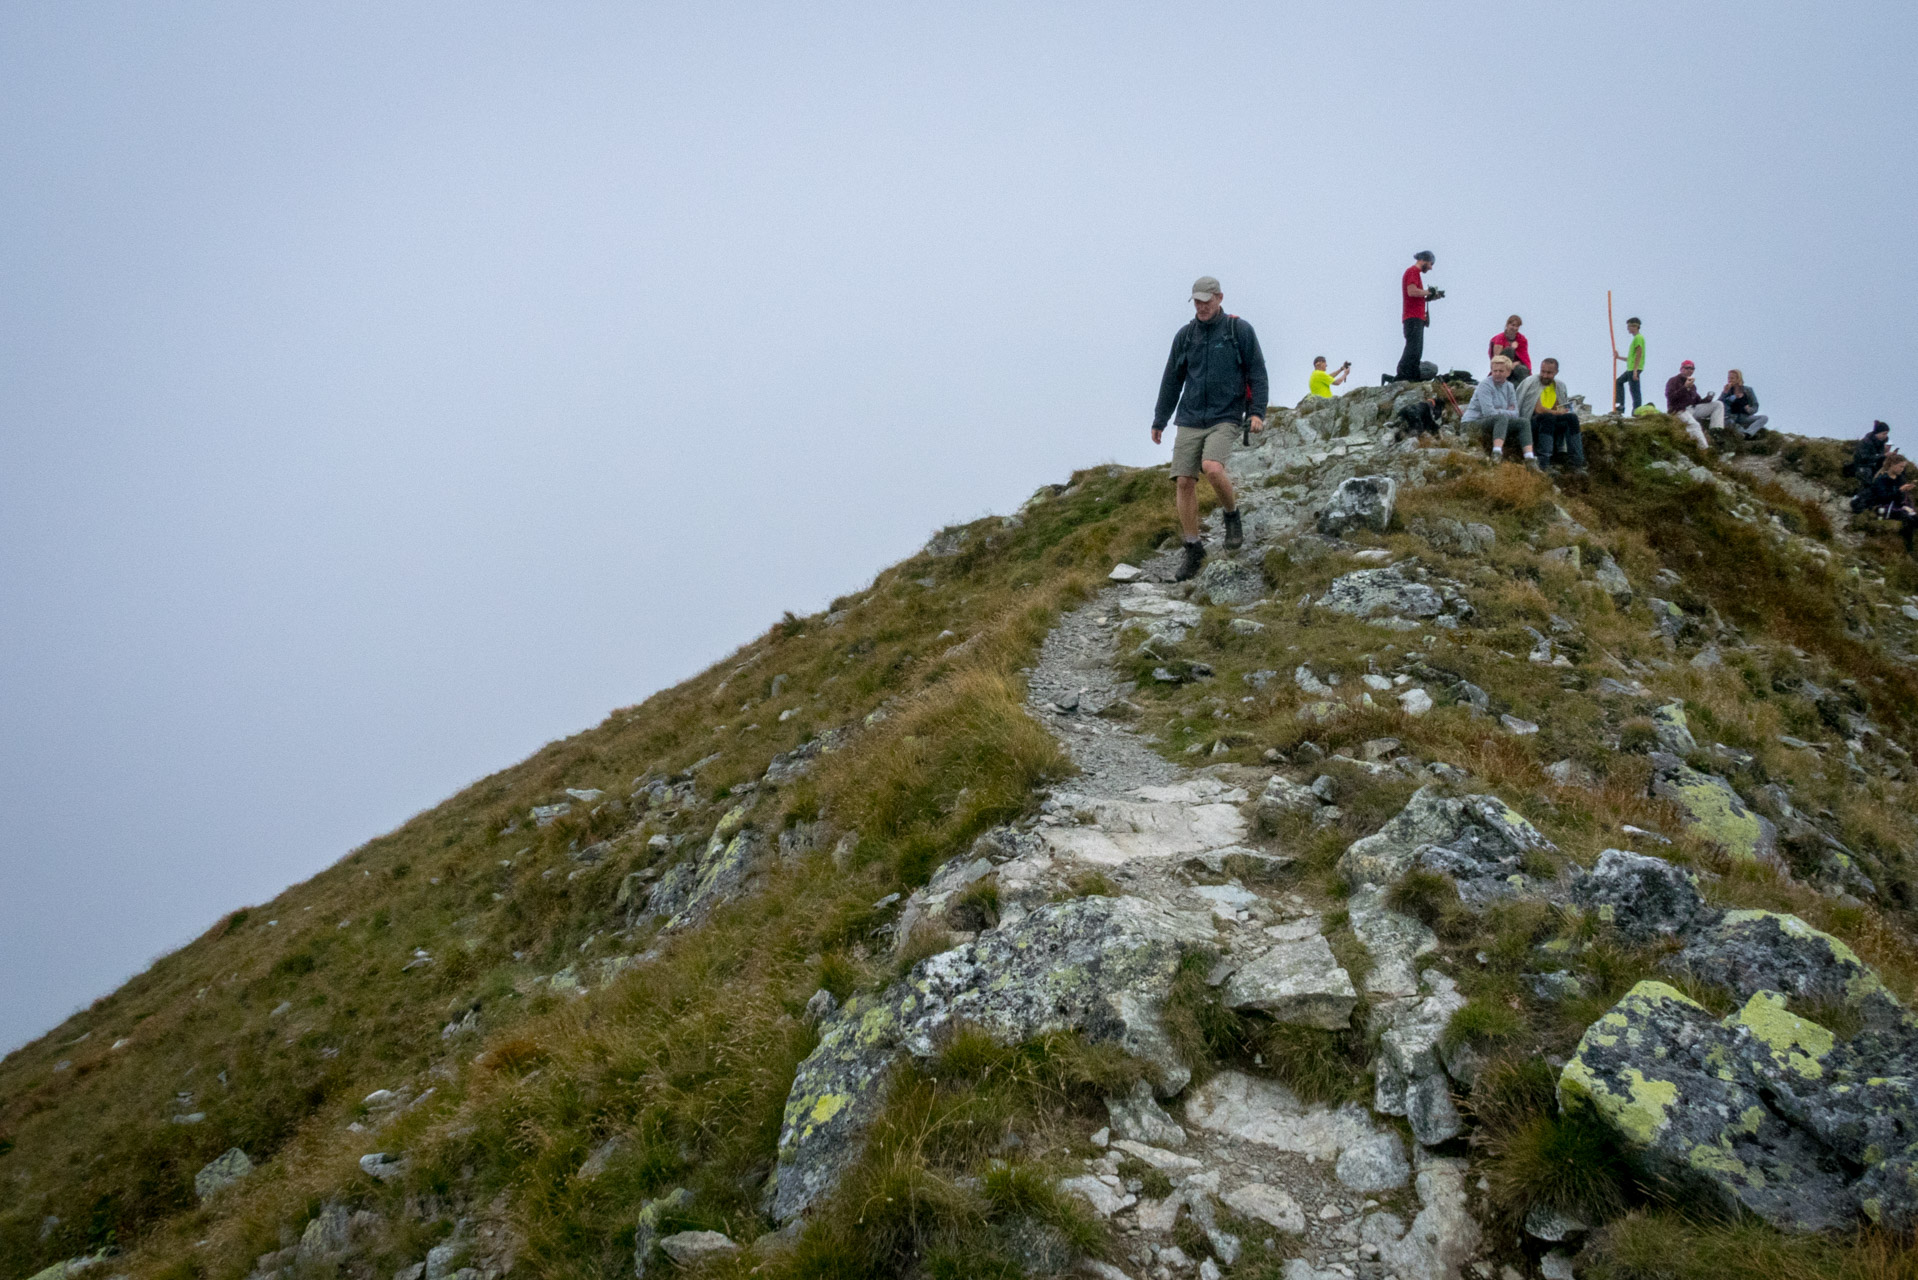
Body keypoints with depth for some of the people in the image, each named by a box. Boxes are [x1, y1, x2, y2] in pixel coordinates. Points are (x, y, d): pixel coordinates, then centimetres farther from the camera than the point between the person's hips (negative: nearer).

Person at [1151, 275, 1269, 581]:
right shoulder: (1185, 335, 10)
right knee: (1183, 482, -5)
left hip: (1225, 418, -4)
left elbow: (1257, 373, 1)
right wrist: (1159, 421, 18)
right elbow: (1172, 380, 17)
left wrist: (1257, 412, -11)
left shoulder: (1240, 330, 0)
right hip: (1190, 421, 4)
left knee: (1212, 468, -28)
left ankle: (1232, 516, 1)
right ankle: (1193, 548, 9)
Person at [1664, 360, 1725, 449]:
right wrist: (1685, 387, -19)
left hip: (1693, 408, 8)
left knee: (1718, 404, 0)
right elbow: (1670, 397, -15)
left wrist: (1705, 400, 2)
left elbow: (1696, 400, 25)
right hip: (1680, 411, -8)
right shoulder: (1673, 381, 2)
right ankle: (1705, 449, -47)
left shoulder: (1692, 384, 26)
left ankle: (1716, 431, -18)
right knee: (1693, 424, -37)